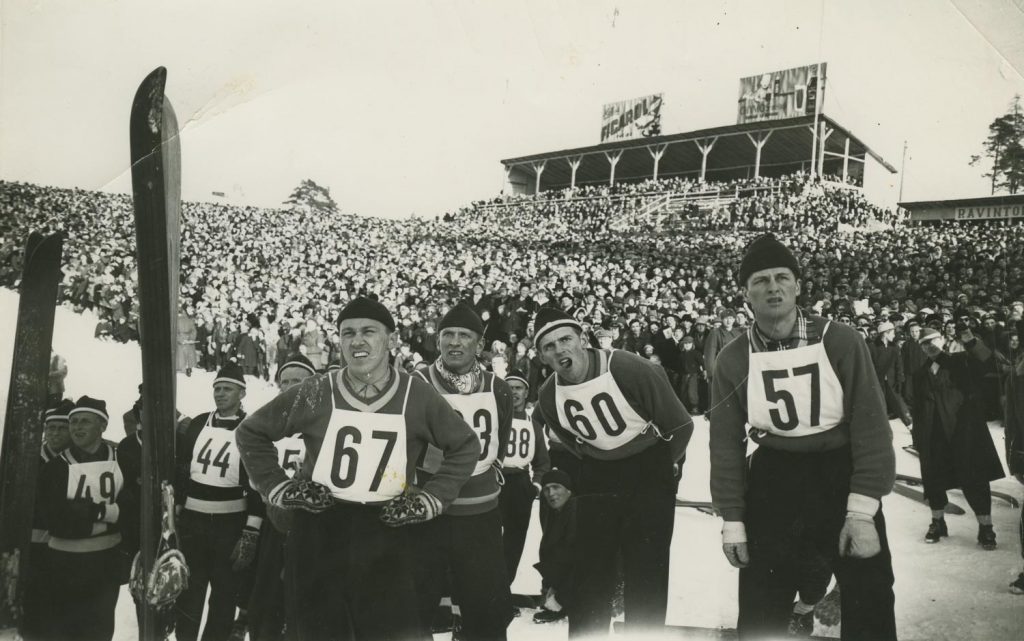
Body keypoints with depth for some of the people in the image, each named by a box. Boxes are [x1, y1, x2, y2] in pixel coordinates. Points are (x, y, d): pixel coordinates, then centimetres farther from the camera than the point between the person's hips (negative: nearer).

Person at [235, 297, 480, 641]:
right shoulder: (315, 393, -3)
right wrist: (278, 489, 2)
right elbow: (251, 432, 10)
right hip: (317, 533, 1)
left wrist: (430, 500, 1)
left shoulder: (417, 396, -3)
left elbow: (466, 447, 9)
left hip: (387, 538, 0)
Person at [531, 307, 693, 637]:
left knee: (646, 572, -3)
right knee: (590, 571, 5)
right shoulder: (548, 397, -7)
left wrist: (664, 466, 3)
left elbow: (680, 425, -11)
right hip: (597, 478, 4)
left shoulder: (630, 369, -23)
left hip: (650, 474, -4)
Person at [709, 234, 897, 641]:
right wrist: (732, 521, -2)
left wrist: (862, 511, -17)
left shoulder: (840, 341, -11)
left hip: (841, 476, -1)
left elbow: (870, 424, -11)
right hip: (772, 482, 2)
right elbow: (726, 443, 0)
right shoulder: (733, 360, -5)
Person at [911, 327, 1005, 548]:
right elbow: (918, 407, 14)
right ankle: (937, 522, 26)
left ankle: (985, 527, 7)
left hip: (963, 431, -4)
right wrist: (918, 435, 9)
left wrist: (971, 342, -24)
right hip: (933, 436, 4)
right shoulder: (920, 374, 15)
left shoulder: (962, 361, 5)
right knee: (933, 480, 8)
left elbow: (988, 365, -14)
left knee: (974, 479, -3)